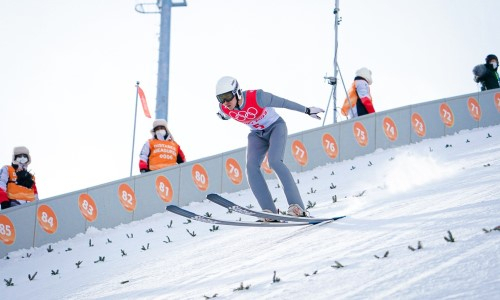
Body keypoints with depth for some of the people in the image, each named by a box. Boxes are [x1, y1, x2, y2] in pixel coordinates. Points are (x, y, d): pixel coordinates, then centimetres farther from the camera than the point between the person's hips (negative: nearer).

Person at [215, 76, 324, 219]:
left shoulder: (256, 97, -32)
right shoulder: (224, 109, -17)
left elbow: (283, 102, -21)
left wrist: (307, 110, -12)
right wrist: (223, 115, 32)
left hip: (276, 127, -5)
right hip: (257, 134, 5)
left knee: (274, 161, -28)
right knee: (251, 166, -19)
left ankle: (297, 206, -31)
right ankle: (270, 212, -22)